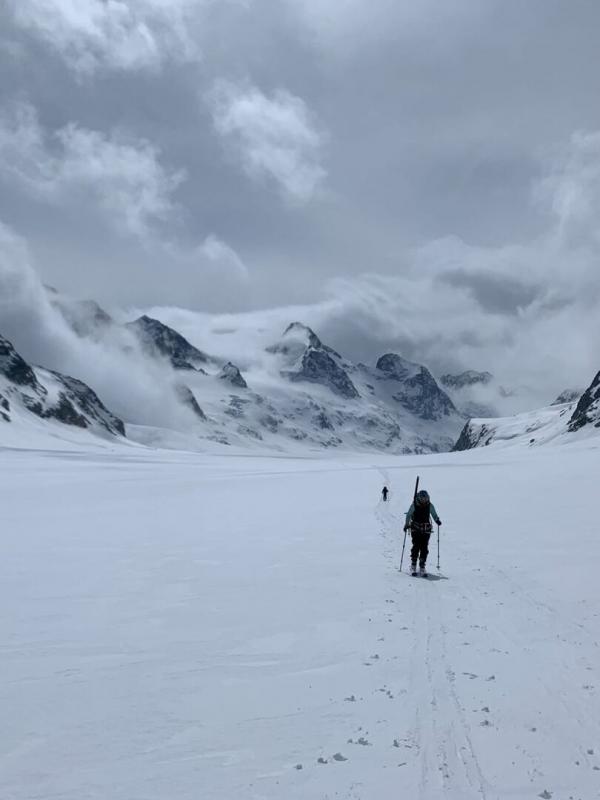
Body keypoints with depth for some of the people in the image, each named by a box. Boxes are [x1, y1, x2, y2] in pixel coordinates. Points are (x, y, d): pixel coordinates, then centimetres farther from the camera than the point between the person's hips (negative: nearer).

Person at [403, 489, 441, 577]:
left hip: (426, 530, 2)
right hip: (416, 529, -2)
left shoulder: (430, 505, -2)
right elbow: (409, 515, 3)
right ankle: (413, 567, -1)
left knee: (424, 548, -3)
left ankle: (422, 568, 4)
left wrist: (437, 520, -13)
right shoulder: (414, 505, -6)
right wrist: (406, 525, -7)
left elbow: (434, 515, 7)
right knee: (416, 546, -11)